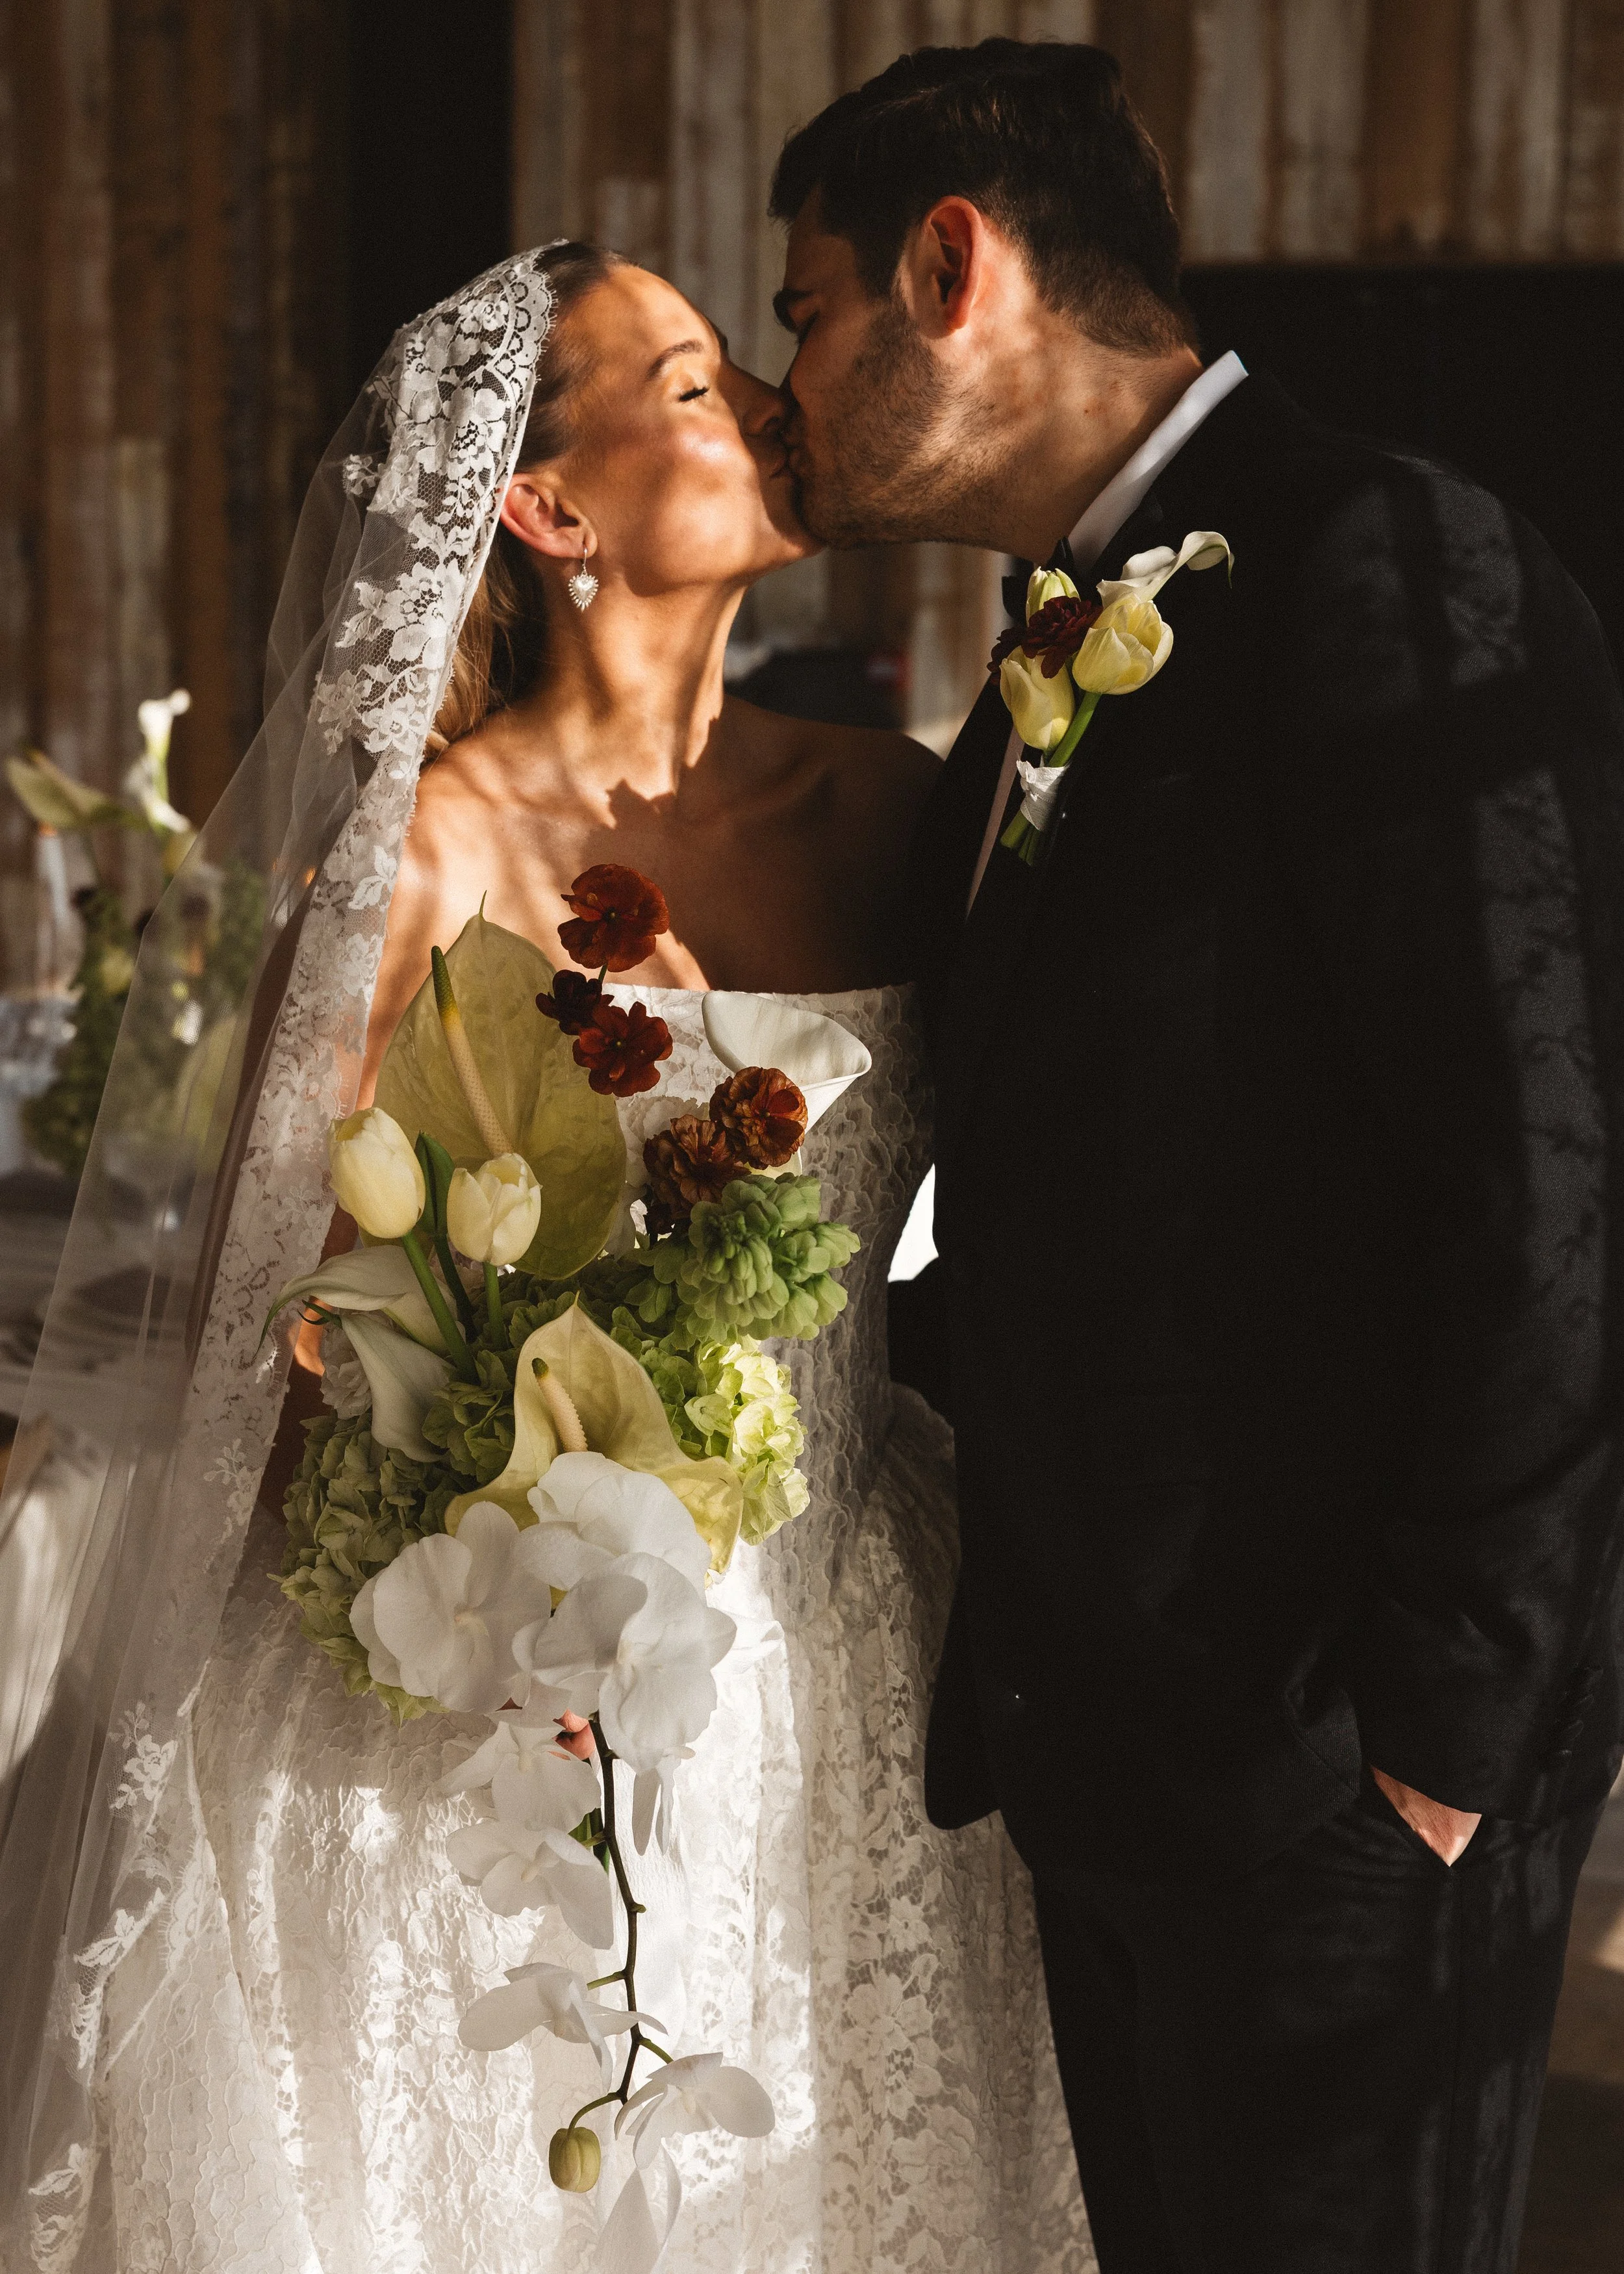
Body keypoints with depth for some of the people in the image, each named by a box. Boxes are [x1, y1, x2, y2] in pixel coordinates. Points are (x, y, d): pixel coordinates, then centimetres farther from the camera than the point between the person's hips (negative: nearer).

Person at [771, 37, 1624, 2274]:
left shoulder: (1393, 573, -14)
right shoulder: (1042, 684, 14)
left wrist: (1433, 1732, -18)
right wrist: (1007, 1691, 10)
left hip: (1348, 1760, -8)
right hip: (1109, 1749, 8)